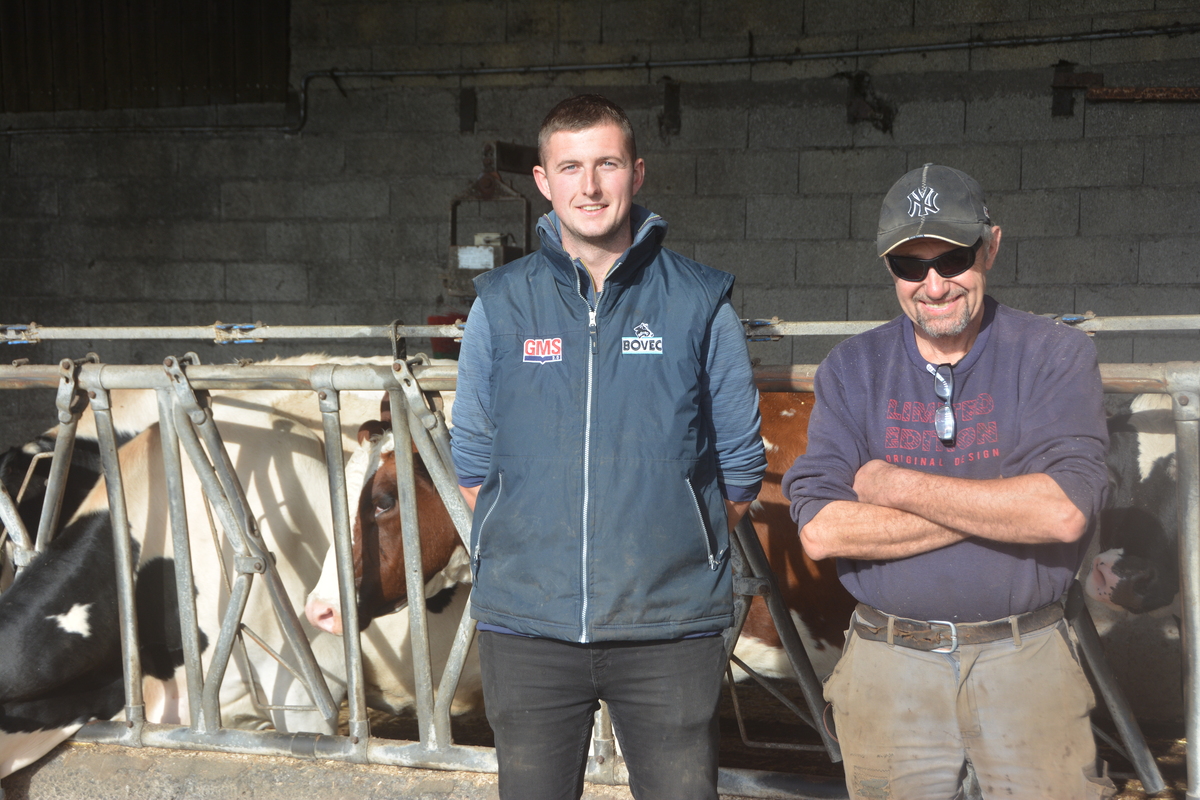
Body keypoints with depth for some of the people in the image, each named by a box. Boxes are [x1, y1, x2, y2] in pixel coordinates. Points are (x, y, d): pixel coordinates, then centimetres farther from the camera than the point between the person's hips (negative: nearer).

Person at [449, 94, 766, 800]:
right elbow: (474, 464, 12)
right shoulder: (502, 305, 5)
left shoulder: (700, 304, 1)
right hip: (527, 626, 1)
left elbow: (741, 470, 8)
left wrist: (667, 553, 5)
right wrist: (538, 550, 4)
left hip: (670, 630, -1)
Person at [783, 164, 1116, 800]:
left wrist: (894, 484, -12)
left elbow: (1065, 512, -18)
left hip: (1026, 664, -1)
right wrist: (1002, 507, -14)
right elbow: (820, 530, -10)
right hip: (888, 669, 1)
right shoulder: (851, 371, 3)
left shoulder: (1055, 357, -3)